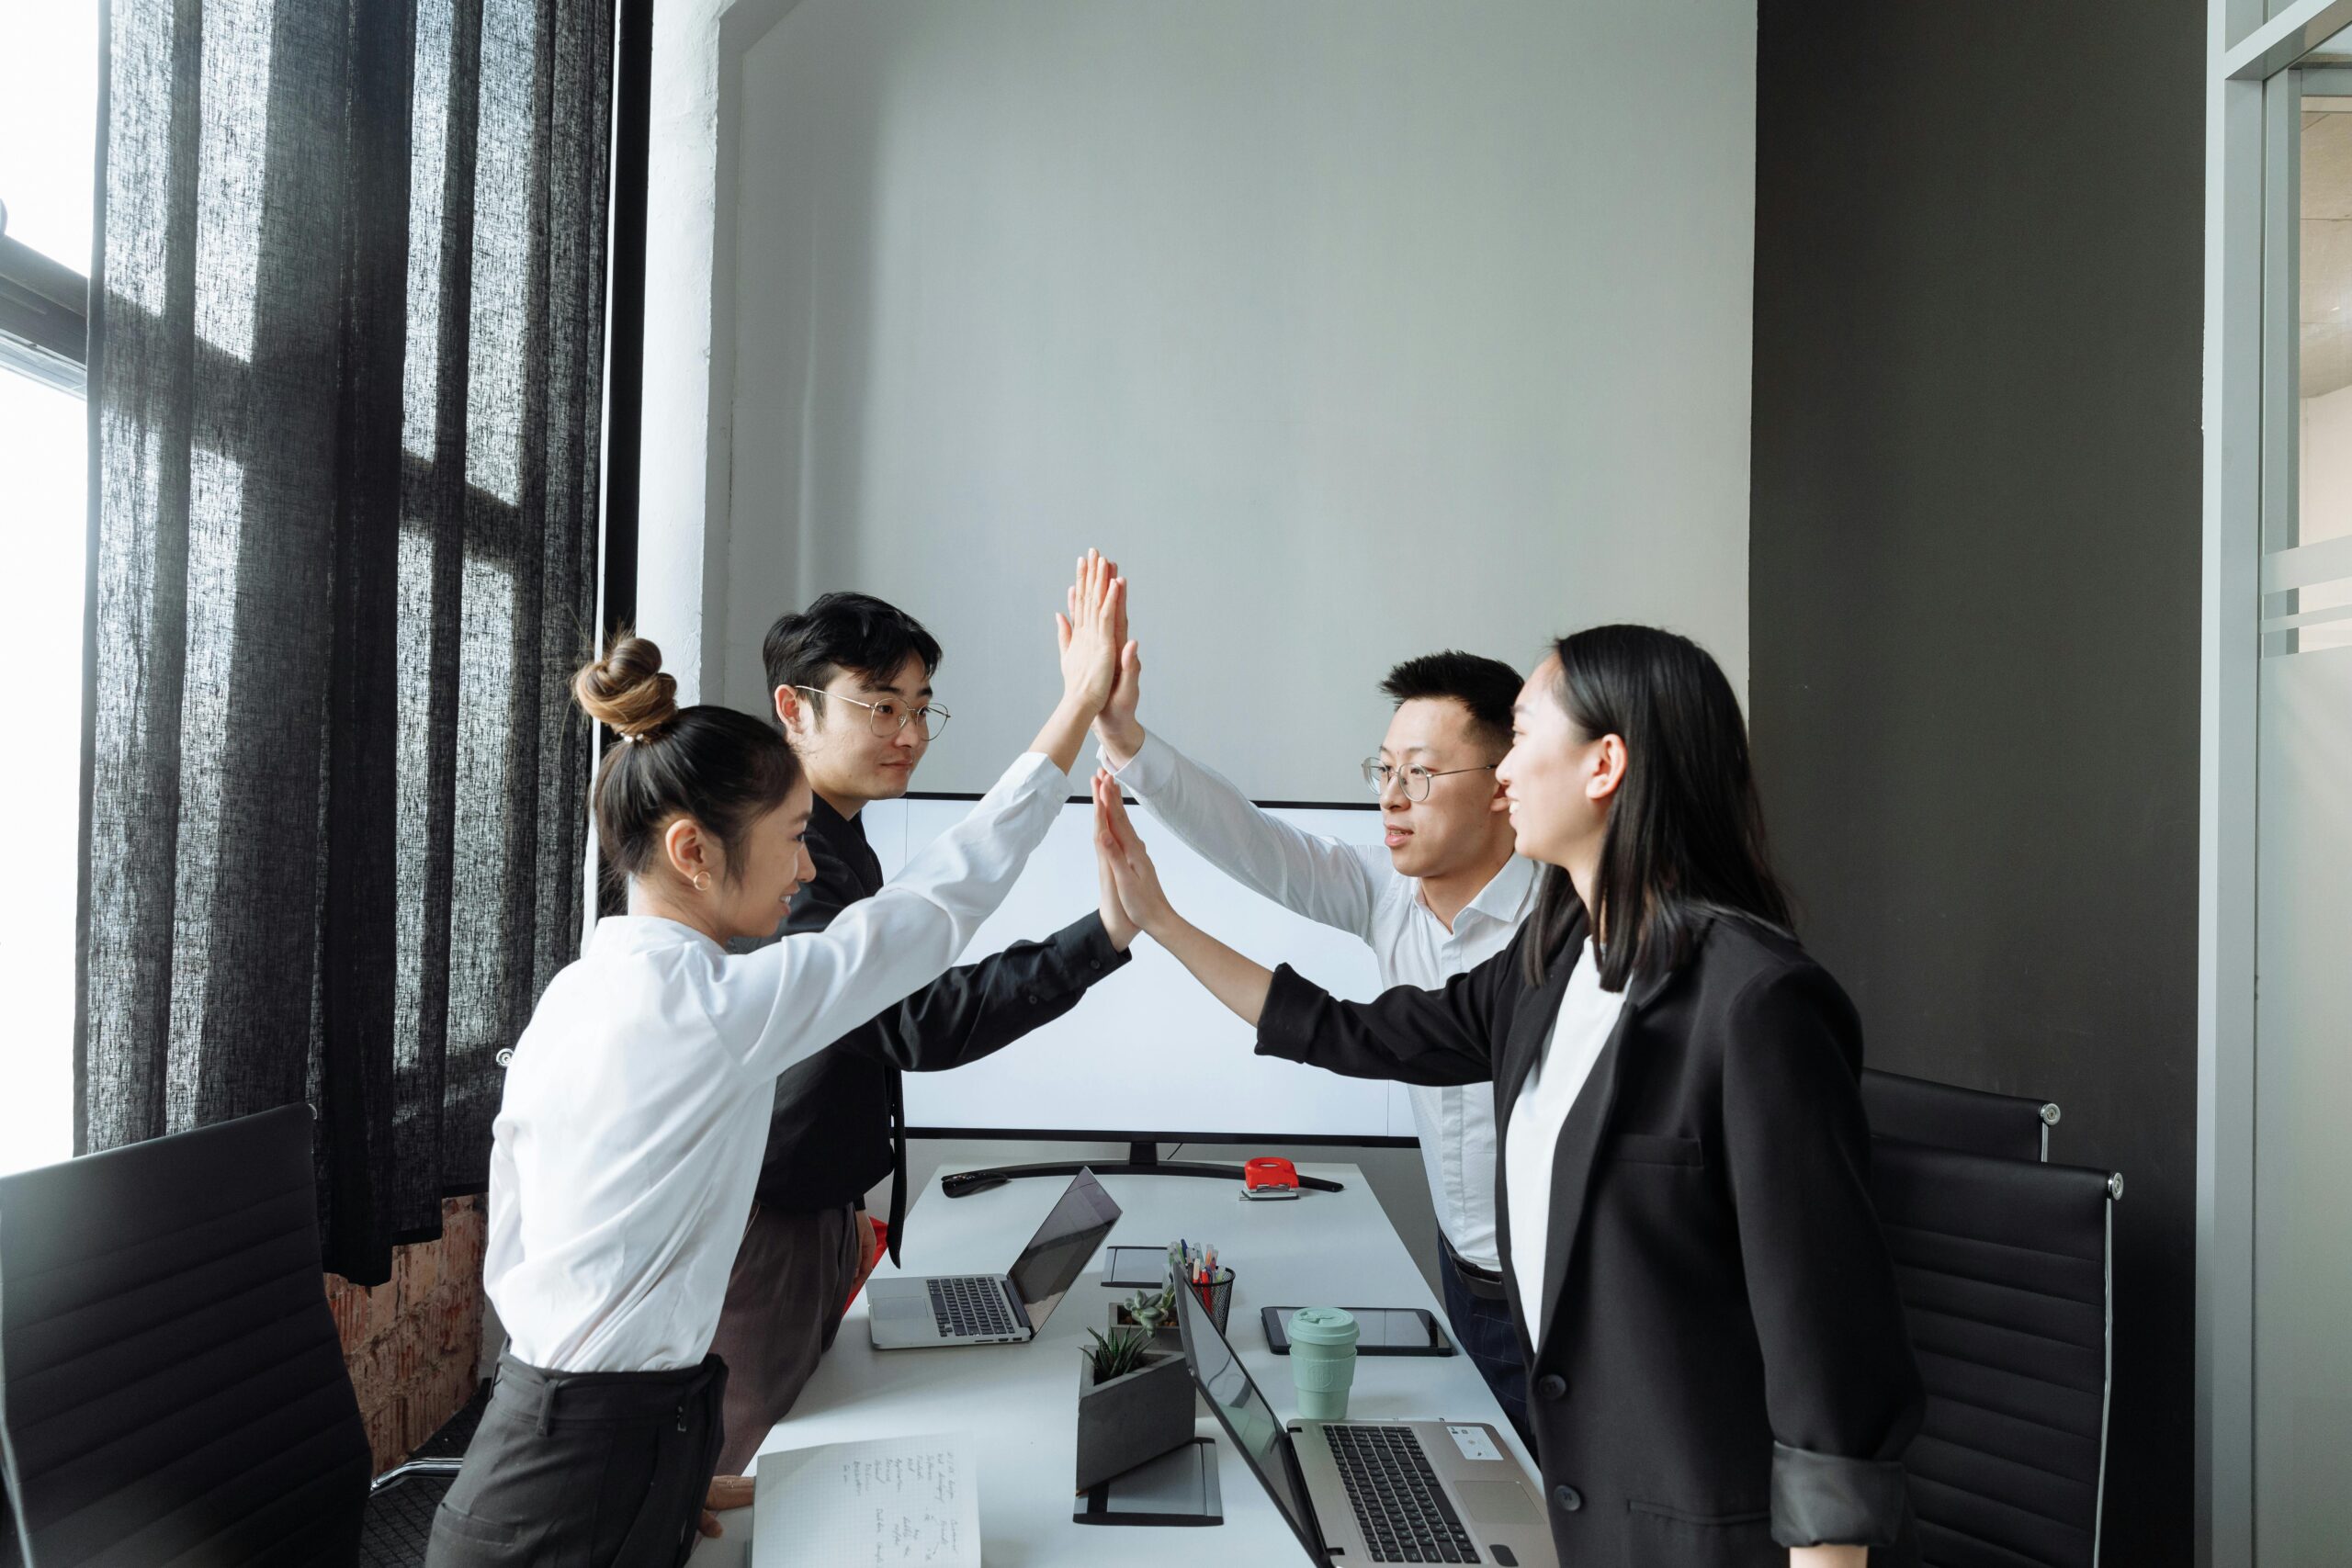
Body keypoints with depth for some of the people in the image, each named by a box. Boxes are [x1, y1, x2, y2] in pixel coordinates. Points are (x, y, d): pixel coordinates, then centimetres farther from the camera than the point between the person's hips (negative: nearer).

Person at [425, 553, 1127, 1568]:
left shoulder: (569, 997, 4)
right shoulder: (713, 1006, -21)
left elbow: (511, 1256, 10)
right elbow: (942, 900, -14)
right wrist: (1080, 704, -7)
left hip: (537, 1411, 9)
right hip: (594, 1485, -9)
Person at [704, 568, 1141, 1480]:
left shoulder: (837, 842, 13)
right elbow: (918, 1021, -31)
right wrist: (1107, 931, -38)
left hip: (815, 1215, 10)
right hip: (762, 1226, -10)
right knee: (736, 1495, 0)